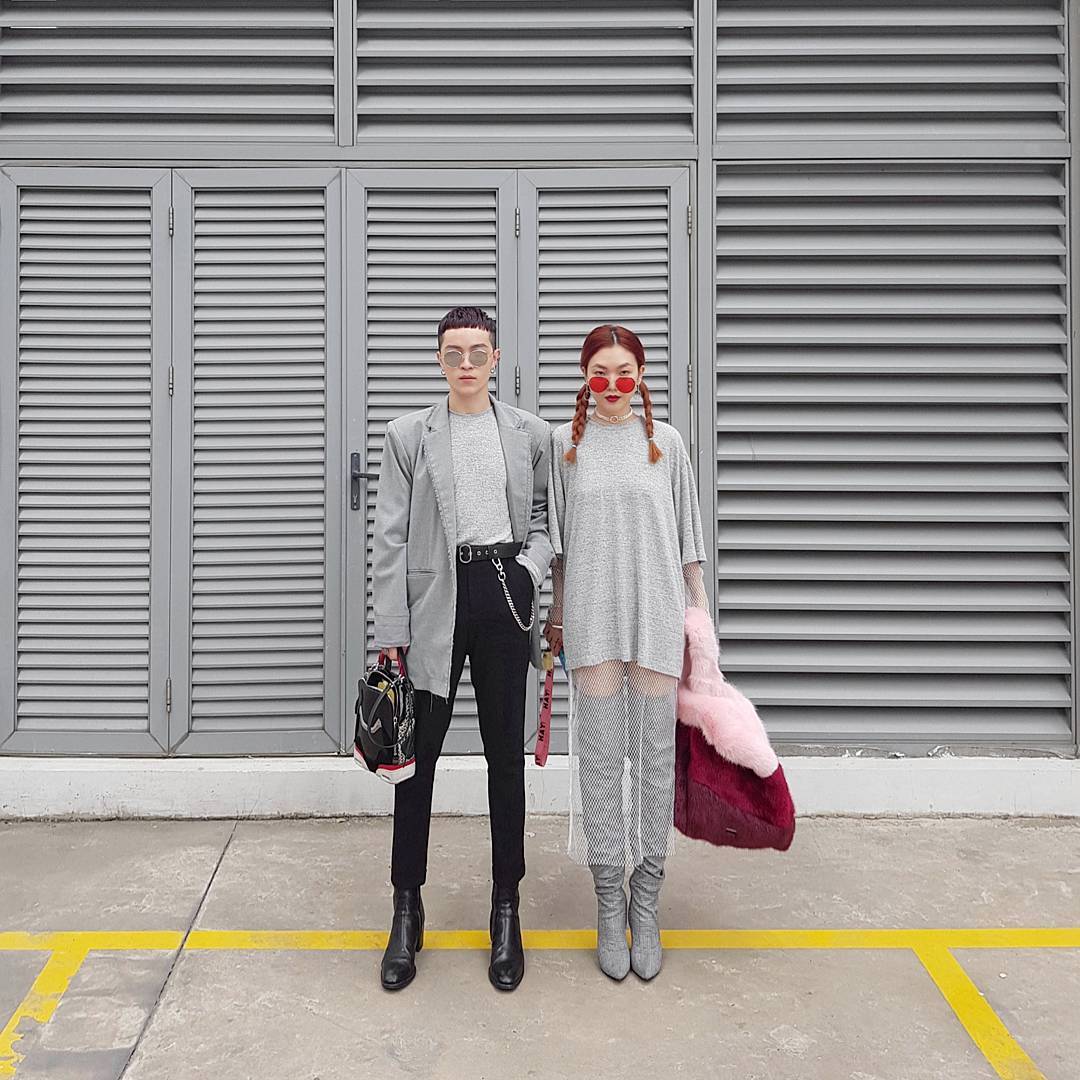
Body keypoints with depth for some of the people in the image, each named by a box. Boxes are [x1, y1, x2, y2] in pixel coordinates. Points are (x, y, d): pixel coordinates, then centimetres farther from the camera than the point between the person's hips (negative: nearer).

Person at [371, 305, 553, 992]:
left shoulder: (532, 434, 8)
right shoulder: (408, 435, 4)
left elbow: (543, 516, 12)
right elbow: (390, 539, 1)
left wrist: (530, 568, -10)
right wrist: (391, 633, -5)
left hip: (504, 597, 1)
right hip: (434, 602, -1)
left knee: (506, 757, 8)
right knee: (418, 756, 4)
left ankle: (506, 910, 22)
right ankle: (407, 911, 19)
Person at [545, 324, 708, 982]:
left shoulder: (666, 442, 7)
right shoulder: (566, 443, 7)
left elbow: (688, 538, 9)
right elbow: (557, 540, 10)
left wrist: (698, 614, 5)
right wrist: (556, 618, 9)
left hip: (657, 617, 0)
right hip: (592, 620, 0)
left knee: (655, 759, 4)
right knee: (599, 761, 3)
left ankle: (647, 906, 16)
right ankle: (610, 905, 14)